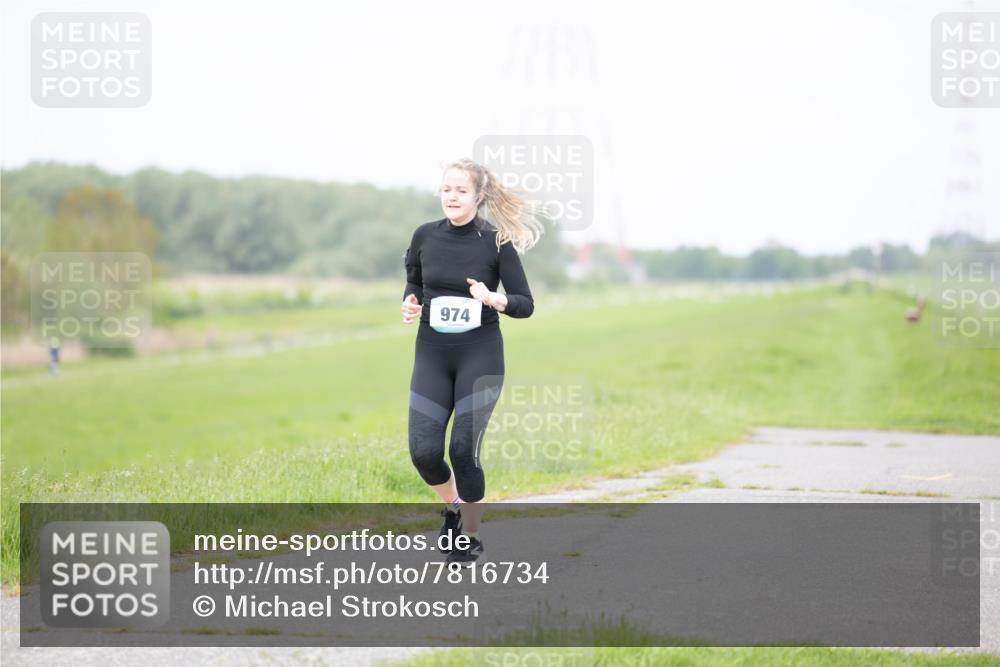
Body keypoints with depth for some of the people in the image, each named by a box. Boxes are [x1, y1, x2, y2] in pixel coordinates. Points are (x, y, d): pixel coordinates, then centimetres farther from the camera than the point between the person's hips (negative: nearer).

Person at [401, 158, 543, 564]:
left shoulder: (497, 242, -7)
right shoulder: (425, 236, 2)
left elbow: (525, 304, -5)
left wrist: (493, 299, -24)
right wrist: (410, 305, -6)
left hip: (480, 355, -3)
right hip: (432, 354, 3)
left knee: (464, 449, -8)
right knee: (424, 452, -5)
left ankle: (471, 537, 13)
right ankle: (452, 508, 27)